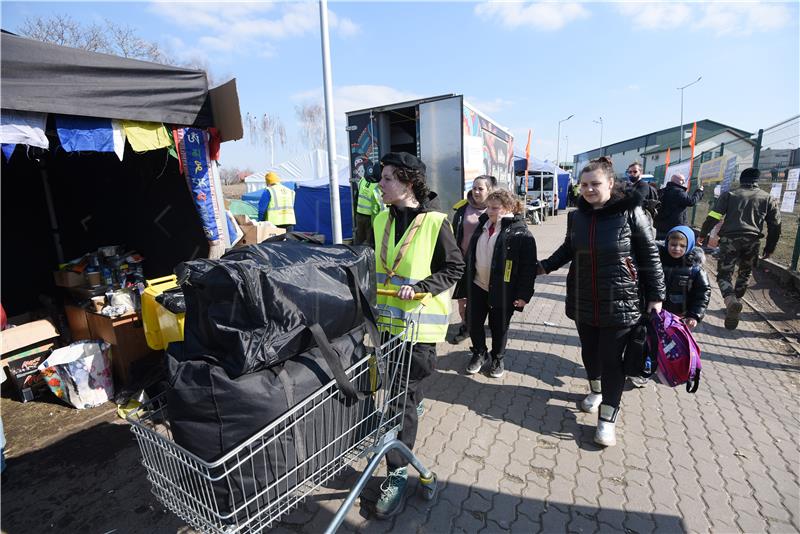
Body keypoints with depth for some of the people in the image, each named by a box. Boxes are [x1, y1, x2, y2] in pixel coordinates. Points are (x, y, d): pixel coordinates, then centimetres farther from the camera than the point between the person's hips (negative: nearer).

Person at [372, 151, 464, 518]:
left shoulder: (434, 222, -11)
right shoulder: (381, 220, 7)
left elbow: (454, 269, -7)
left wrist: (418, 287, -18)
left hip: (419, 323, -5)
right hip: (386, 319, 6)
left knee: (405, 398, 1)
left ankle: (397, 473, 15)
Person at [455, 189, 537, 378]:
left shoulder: (520, 232, -12)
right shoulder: (482, 225, 7)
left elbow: (528, 267, -14)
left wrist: (524, 294, -17)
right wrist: (465, 282, 16)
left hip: (502, 291, -5)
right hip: (477, 286, 5)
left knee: (499, 327, 11)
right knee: (474, 323, 11)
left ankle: (497, 359, 35)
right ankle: (479, 354, 35)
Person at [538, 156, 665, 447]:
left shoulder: (630, 212, -11)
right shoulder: (576, 215, 1)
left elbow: (650, 256, -5)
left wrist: (655, 296, -5)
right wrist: (545, 266, 6)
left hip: (621, 302, -4)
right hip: (583, 301, 4)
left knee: (612, 358, 4)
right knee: (589, 351, 17)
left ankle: (607, 418, 19)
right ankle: (596, 389, 45)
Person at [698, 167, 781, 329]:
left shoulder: (729, 194, 7)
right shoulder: (768, 198, 14)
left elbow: (713, 217, -3)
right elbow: (775, 225, 13)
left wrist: (702, 235, 6)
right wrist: (770, 248, 20)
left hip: (730, 238, -2)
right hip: (752, 241, 3)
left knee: (724, 274, -1)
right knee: (744, 274, 21)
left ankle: (731, 301, -27)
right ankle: (733, 304, 22)